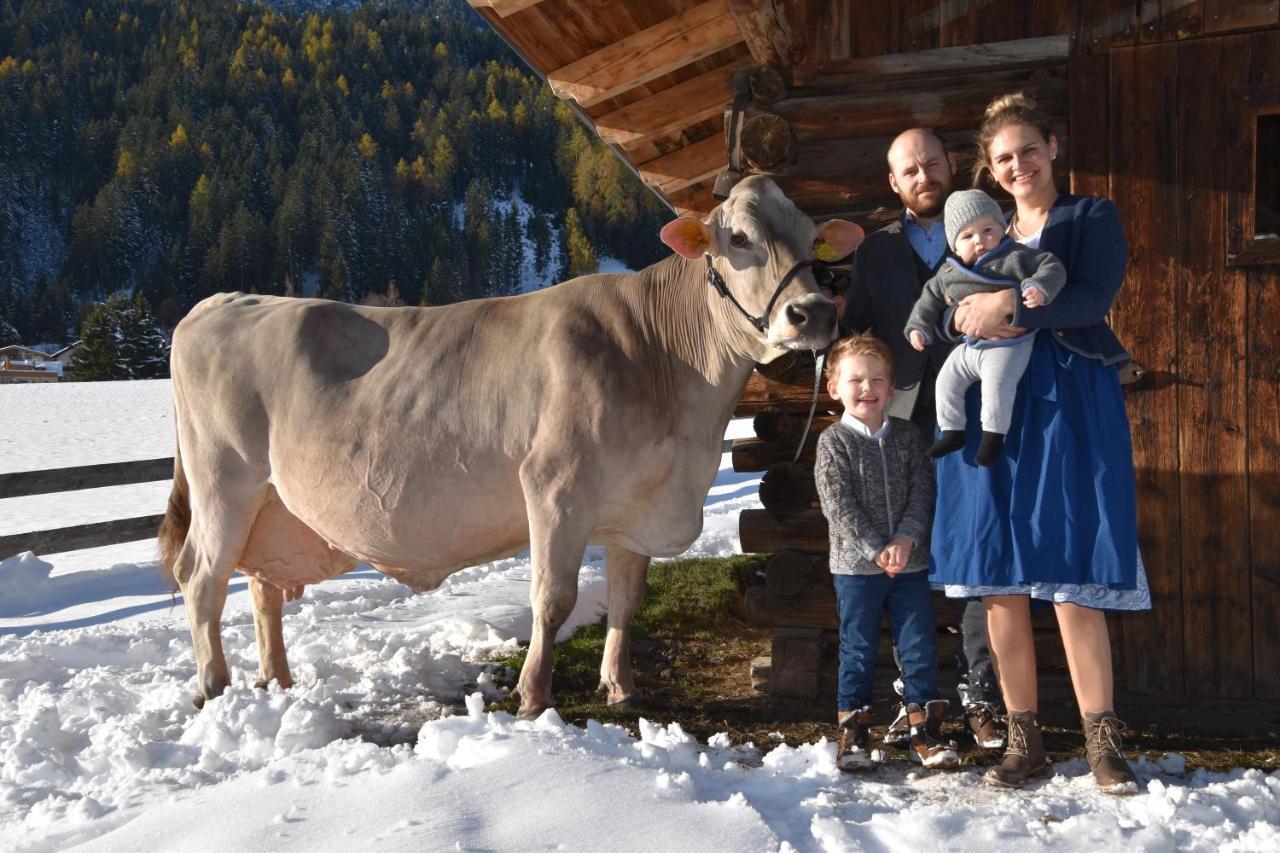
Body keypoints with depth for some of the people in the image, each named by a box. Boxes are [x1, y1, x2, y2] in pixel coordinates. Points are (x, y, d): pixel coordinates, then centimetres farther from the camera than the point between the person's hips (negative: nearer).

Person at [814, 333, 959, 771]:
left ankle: (925, 730, 15)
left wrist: (906, 539, -13)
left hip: (910, 562, 3)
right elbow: (839, 505, -10)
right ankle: (853, 732, 15)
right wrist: (875, 549, -16)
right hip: (856, 564, -3)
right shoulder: (833, 442, -5)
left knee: (920, 646, 6)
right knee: (858, 649, 5)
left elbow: (922, 493, 1)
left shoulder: (908, 436, 5)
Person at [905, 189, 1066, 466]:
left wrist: (1040, 287, -35)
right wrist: (919, 326, 15)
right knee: (947, 381, 5)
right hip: (969, 346, 7)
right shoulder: (948, 273, 7)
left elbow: (1051, 267, -16)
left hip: (1007, 345, -7)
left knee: (996, 385, -23)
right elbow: (931, 297, 21)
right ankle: (952, 431, 19)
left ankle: (993, 435, -8)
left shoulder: (1015, 258, -11)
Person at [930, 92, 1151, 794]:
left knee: (1071, 577, -10)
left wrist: (1011, 307, -17)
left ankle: (1102, 742, -3)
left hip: (1068, 405, -4)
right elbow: (935, 315, 13)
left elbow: (1094, 299, -9)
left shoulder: (1091, 218, 8)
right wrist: (967, 320, -9)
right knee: (998, 582, 0)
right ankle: (1024, 739, 9)